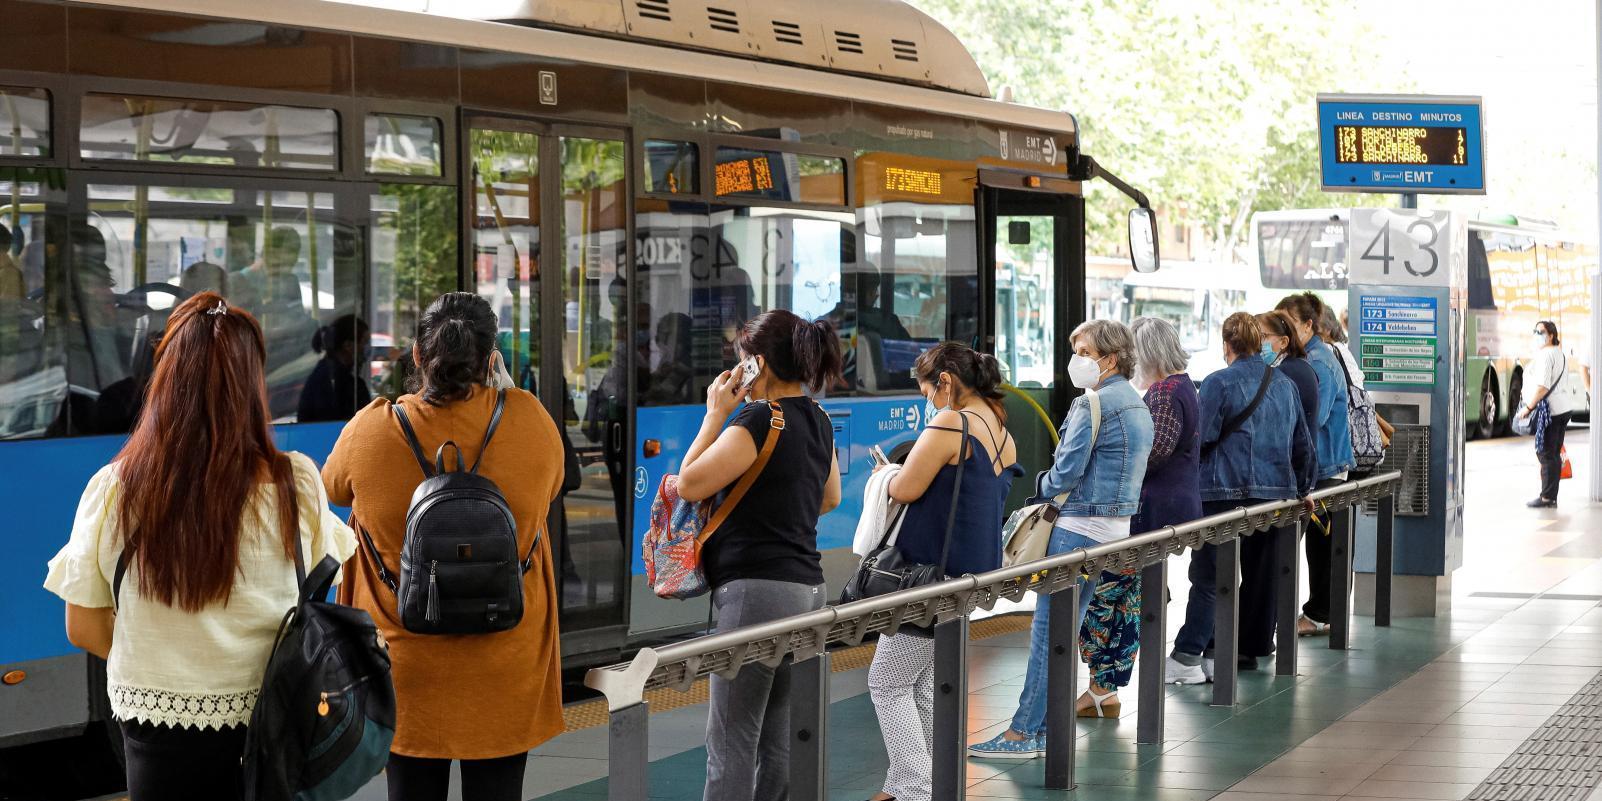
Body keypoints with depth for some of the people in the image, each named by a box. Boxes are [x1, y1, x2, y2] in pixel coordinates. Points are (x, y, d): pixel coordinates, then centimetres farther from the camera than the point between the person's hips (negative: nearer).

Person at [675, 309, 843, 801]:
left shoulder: (757, 423, -14)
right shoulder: (817, 422, 13)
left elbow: (689, 486, -10)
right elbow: (829, 498, 28)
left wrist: (715, 414, -5)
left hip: (757, 588, -9)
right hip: (807, 585, 9)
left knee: (731, 739, -6)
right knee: (777, 737, 13)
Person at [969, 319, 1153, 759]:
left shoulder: (1092, 405, -15)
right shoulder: (1137, 404, 15)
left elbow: (1066, 474, -17)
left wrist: (1041, 485, 5)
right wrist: (1054, 486, 14)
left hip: (1081, 527, -10)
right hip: (1118, 523, 10)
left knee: (1048, 629, -6)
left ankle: (1023, 733, -4)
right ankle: (1046, 726, 14)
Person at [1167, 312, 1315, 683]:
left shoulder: (1219, 383, -7)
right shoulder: (1285, 385, 12)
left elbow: (1201, 439, -10)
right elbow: (1303, 443, 18)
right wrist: (1303, 488, 30)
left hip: (1225, 491, -6)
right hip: (1276, 492, 6)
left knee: (1208, 576, -7)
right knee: (1260, 572, 14)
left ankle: (1188, 657, -12)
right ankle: (1251, 648, 21)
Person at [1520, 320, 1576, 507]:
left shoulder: (1545, 355, -13)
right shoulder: (1560, 354, 17)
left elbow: (1542, 386, -20)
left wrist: (1528, 407, -17)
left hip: (1551, 408, -10)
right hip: (1565, 407, 10)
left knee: (1546, 453, -7)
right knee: (1554, 453, 12)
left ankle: (1547, 497, -7)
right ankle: (1552, 497, 14)